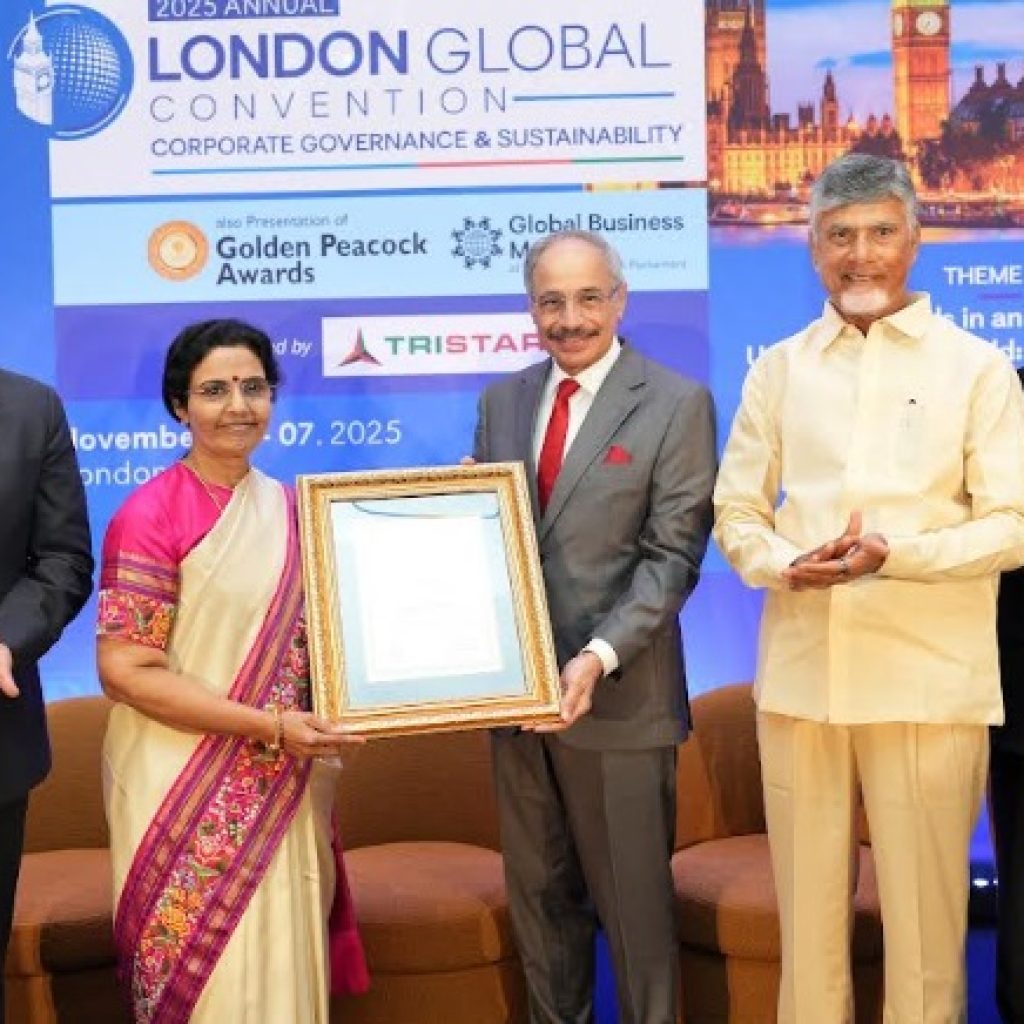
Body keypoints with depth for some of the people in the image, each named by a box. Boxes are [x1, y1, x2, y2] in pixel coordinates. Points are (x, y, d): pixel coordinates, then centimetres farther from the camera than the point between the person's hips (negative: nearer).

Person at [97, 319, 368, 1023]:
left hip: (283, 791, 5)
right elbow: (124, 670, -15)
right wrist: (267, 726, -18)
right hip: (189, 793, -5)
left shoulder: (290, 508, 7)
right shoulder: (150, 515, -11)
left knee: (281, 965, 11)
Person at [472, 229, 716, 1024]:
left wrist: (598, 657, -22)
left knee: (634, 900, 7)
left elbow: (672, 556, -11)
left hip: (619, 697, -5)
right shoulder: (502, 401, 11)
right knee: (539, 893, 16)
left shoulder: (677, 403, -6)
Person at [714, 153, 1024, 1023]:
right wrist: (786, 563, -11)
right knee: (807, 903, 11)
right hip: (800, 671, 3)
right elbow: (735, 510, 10)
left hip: (929, 679, -3)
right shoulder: (778, 369, 10)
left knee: (923, 909, 5)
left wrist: (893, 554, -19)